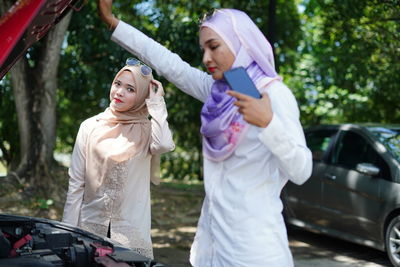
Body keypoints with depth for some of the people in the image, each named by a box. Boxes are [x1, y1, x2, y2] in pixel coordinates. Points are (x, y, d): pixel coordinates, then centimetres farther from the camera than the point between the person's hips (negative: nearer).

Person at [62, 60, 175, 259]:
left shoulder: (146, 131, 2)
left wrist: (156, 102, -13)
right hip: (90, 226, 1)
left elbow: (164, 145, -25)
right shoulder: (90, 126, 5)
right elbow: (76, 183, 4)